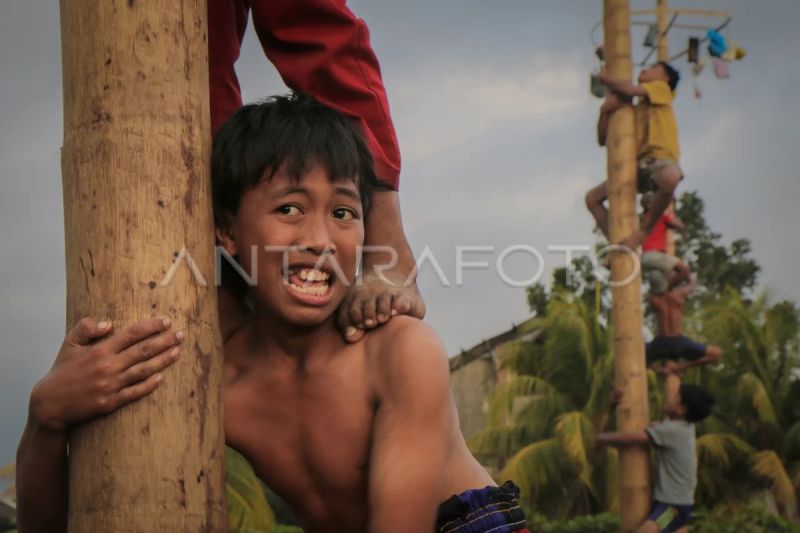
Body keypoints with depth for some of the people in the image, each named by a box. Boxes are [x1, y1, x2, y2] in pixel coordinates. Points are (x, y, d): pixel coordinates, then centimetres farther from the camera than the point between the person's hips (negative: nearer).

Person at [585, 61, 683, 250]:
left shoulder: (661, 88, 11)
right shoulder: (635, 110, 27)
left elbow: (631, 90, -9)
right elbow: (603, 140, 19)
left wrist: (605, 78, 7)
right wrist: (605, 111, 3)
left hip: (660, 161, -7)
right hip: (638, 165, 7)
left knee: (670, 177, -42)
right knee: (592, 197, 2)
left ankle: (643, 232, -26)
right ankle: (620, 245, -8)